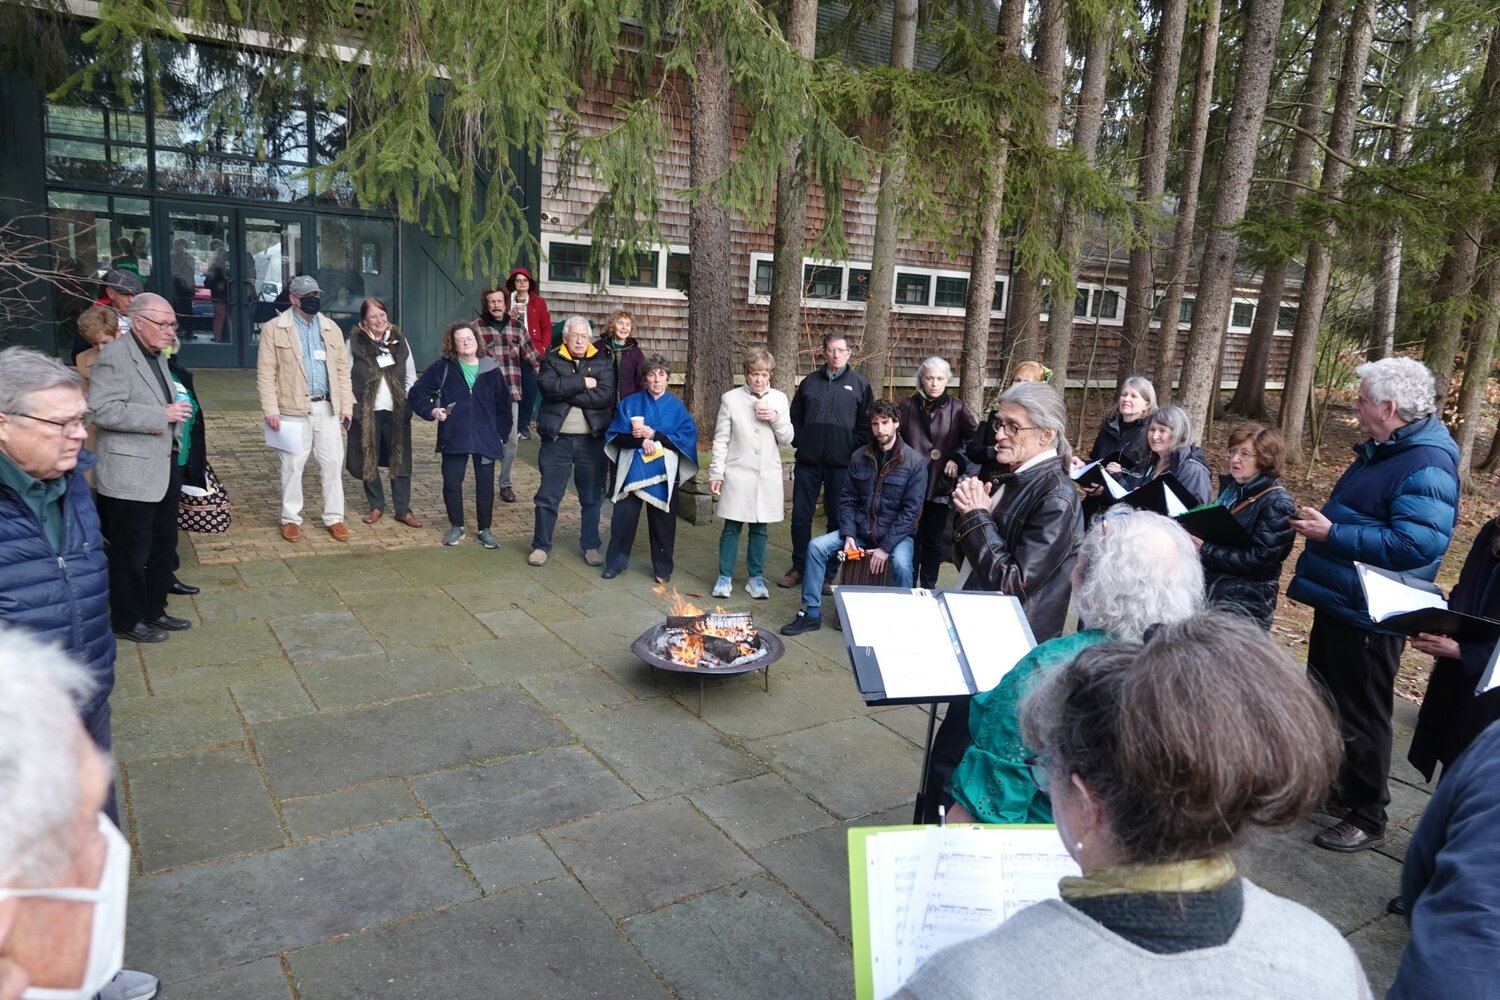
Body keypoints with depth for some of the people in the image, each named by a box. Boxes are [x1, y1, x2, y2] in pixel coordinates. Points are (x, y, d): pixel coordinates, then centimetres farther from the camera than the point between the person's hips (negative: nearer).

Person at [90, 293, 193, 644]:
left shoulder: (157, 356, 13)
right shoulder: (115, 355, -14)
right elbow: (103, 410, -23)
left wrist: (177, 412, 9)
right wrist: (162, 415, -24)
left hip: (164, 469, 9)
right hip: (131, 474, -9)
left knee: (164, 545, 17)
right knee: (132, 553, 3)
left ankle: (154, 611, 30)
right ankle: (128, 621, 17)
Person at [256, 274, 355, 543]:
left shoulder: (331, 328, 10)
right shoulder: (274, 329, -2)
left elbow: (342, 369, 10)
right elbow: (266, 373, -4)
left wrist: (346, 405, 4)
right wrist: (271, 409, -11)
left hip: (327, 408, 3)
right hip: (294, 409, -3)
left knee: (332, 464, 6)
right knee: (292, 466, 5)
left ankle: (334, 517, 16)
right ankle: (291, 518, 18)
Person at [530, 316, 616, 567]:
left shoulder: (602, 363, 5)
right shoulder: (551, 360, 4)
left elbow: (605, 396, -13)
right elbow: (548, 386, -17)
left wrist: (566, 392, -14)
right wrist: (582, 383, -16)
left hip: (591, 440, 1)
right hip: (557, 439, -1)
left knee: (592, 497, 10)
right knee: (548, 495, 5)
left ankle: (591, 546, 23)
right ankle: (541, 545, 17)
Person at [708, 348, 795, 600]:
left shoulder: (779, 399, 4)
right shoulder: (731, 399, -2)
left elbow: (787, 439, 6)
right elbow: (721, 439, 0)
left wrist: (776, 418, -11)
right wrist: (716, 472, -4)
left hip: (768, 475, 2)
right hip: (737, 474, -2)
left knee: (760, 528, 8)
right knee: (731, 527, 2)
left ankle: (756, 578, 19)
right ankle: (724, 577, 14)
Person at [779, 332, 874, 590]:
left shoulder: (859, 384, 4)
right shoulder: (809, 382, 10)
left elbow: (867, 425, 4)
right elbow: (795, 417, 16)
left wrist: (853, 450, -6)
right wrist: (800, 442, 4)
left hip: (842, 464, -2)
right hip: (808, 462, 2)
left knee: (837, 519, 5)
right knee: (800, 516, 5)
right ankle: (799, 568, 18)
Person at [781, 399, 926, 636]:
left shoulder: (915, 462, -8)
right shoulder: (859, 457, 4)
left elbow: (911, 511, -13)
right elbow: (847, 500, 5)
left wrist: (886, 547, -19)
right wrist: (848, 535, -11)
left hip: (897, 534, -4)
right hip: (860, 530, 4)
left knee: (900, 562, -36)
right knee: (816, 546, -14)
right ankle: (811, 613, -5)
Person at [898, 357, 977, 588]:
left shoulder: (956, 408, -2)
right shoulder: (908, 405, 1)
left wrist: (958, 459, -6)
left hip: (941, 485, -1)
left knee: (933, 540, 9)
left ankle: (928, 588, 21)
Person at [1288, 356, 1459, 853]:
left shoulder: (1426, 466, -22)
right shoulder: (1381, 450, 10)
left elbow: (1417, 543, -32)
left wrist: (1333, 535, -26)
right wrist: (1321, 522, 8)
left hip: (1368, 615, -10)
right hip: (1337, 601, 10)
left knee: (1360, 716, 3)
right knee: (1324, 699, 22)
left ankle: (1367, 818, 19)